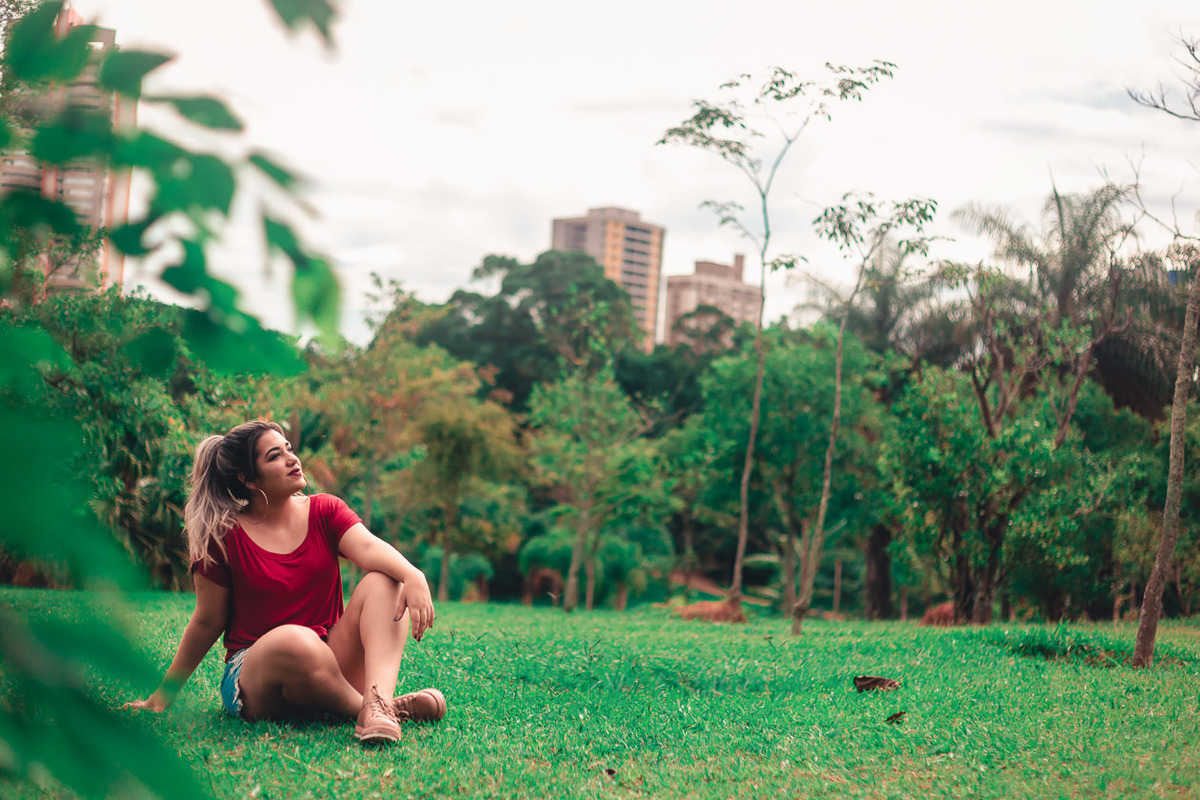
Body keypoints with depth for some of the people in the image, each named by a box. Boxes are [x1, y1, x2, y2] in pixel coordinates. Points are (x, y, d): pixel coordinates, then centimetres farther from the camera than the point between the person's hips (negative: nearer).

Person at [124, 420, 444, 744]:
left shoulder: (325, 511, 6)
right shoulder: (223, 536, -3)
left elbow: (368, 547, -14)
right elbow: (207, 622, 4)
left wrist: (413, 575, -35)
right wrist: (164, 694, 6)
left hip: (333, 661, 4)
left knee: (385, 579, -20)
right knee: (294, 640, -40)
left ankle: (378, 700, -40)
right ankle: (361, 706, -21)